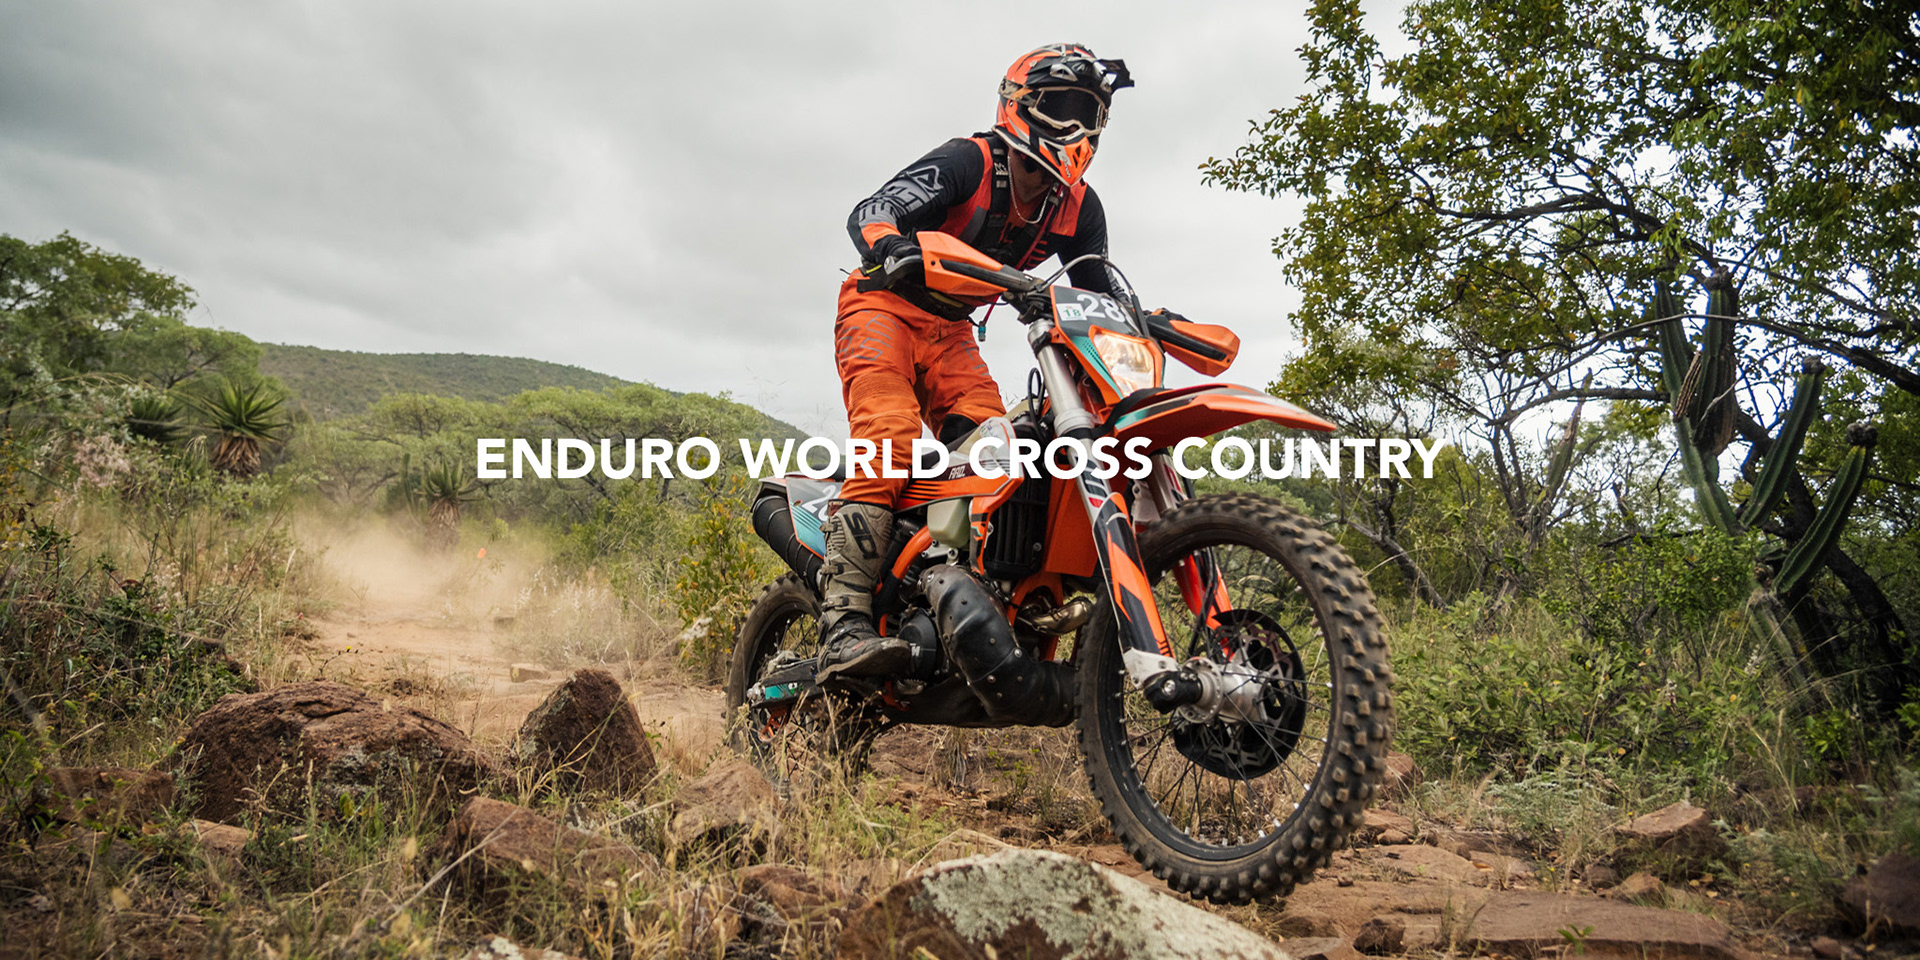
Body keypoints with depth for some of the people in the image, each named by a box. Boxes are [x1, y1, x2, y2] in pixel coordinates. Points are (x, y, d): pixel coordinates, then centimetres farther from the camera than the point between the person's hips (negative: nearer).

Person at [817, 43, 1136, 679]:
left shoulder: (1079, 207, 2)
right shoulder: (968, 162, -16)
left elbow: (1100, 294, 8)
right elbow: (871, 210, -29)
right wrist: (893, 246, -53)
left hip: (952, 333, 7)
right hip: (884, 305, -7)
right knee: (890, 441, -29)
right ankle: (843, 625, -37)